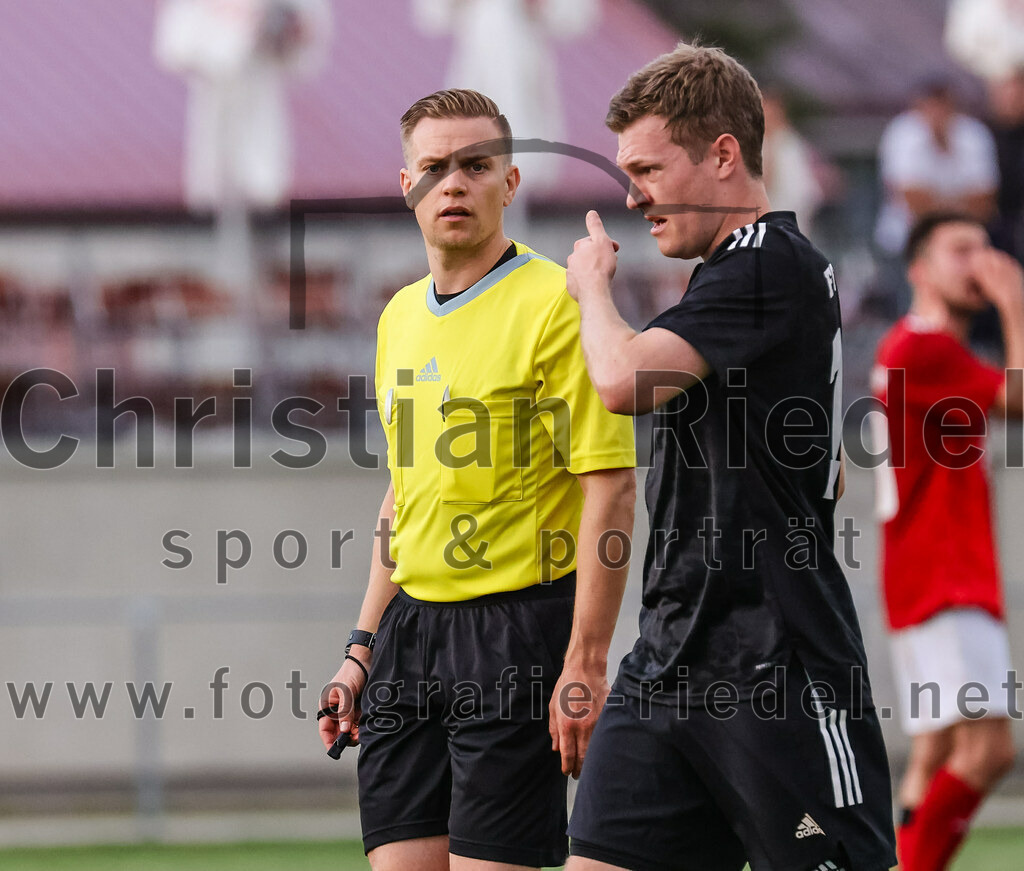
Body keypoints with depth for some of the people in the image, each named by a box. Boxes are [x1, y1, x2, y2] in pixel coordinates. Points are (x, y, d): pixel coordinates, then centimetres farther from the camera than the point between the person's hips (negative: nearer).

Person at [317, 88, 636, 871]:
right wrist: (363, 649, 18)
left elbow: (610, 491, -13)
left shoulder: (555, 303, -10)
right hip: (413, 625, 7)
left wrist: (585, 663, -19)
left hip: (518, 625, -7)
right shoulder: (400, 316, 15)